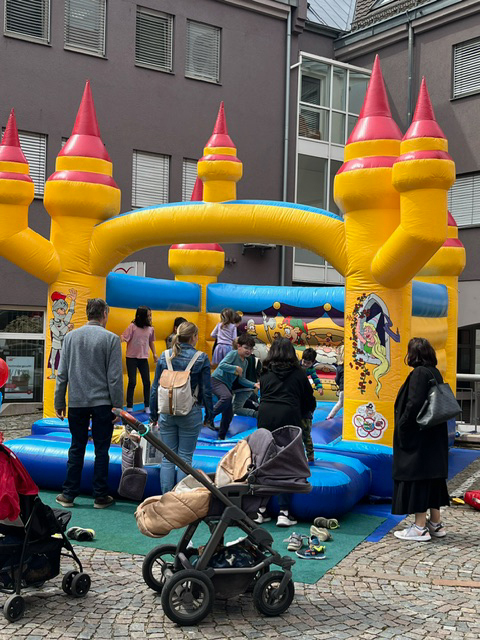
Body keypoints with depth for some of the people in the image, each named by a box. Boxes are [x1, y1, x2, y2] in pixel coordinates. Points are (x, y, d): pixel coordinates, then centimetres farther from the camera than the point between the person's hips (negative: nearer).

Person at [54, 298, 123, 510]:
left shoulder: (70, 336, 5)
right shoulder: (111, 339, -6)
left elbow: (62, 373, 6)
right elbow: (115, 376, -8)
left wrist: (59, 402, 13)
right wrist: (118, 405, -3)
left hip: (76, 403, 3)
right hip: (102, 402, -3)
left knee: (76, 449, 12)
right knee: (101, 450, 5)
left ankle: (68, 494, 15)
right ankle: (100, 496, 11)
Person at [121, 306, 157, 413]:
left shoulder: (150, 329, 2)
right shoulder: (132, 326, -12)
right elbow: (124, 338, -16)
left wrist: (154, 353, 12)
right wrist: (121, 339, -37)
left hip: (143, 358, 4)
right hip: (132, 358, -4)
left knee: (147, 382, 4)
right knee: (132, 382, -3)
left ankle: (147, 406, 16)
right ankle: (129, 407, 8)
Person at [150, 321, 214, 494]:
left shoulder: (164, 357, 1)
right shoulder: (201, 359, -7)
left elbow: (155, 388, 4)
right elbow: (206, 390, -4)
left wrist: (153, 414, 13)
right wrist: (209, 414, 7)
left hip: (167, 414, 2)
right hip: (190, 414, -2)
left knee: (168, 458, 9)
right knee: (185, 458, 6)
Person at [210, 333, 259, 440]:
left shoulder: (245, 362, 13)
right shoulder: (233, 354, -12)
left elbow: (241, 380, 13)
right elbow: (221, 365, -24)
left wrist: (254, 384, 1)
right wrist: (236, 368, -24)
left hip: (227, 385, 9)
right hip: (217, 379, -9)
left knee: (229, 414, 8)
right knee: (227, 397, -38)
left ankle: (221, 438, 24)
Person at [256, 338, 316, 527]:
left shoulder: (265, 373, 13)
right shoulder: (298, 373, 9)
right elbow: (310, 403, 14)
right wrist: (300, 413, 33)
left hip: (265, 417, 2)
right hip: (288, 417, -2)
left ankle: (260, 510, 9)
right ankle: (283, 512, -1)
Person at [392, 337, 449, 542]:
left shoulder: (419, 373, -17)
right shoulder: (435, 372, 10)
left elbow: (414, 404, -24)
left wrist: (401, 426, -14)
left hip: (418, 437, -9)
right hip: (433, 438, 9)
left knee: (416, 478, -2)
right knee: (432, 476, 15)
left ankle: (420, 527, 3)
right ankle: (435, 523, 24)